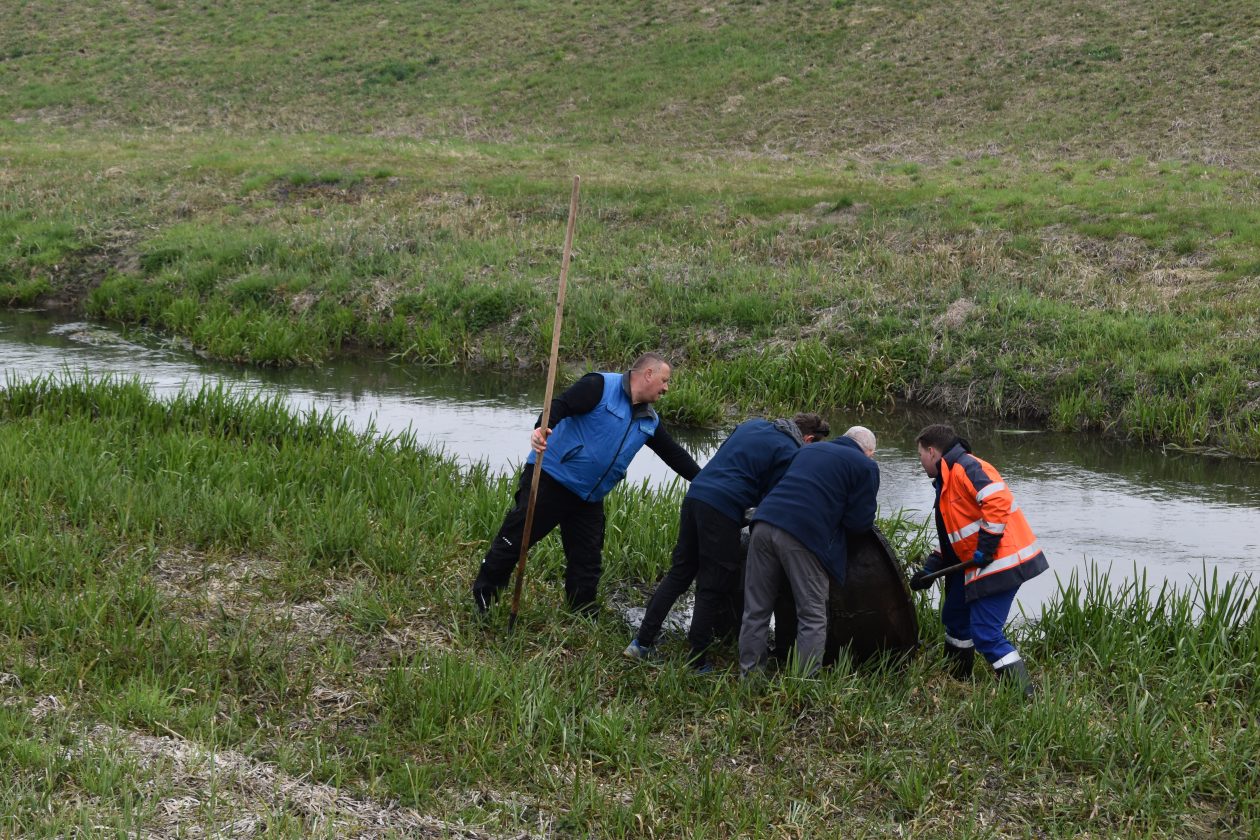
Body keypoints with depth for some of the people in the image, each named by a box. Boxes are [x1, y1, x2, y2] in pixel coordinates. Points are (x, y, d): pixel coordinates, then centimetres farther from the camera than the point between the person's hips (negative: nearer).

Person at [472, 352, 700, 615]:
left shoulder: (649, 421, 11)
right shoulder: (600, 386, -13)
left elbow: (674, 454, 18)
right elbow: (560, 406, -22)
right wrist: (541, 429, -42)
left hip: (588, 499, 8)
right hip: (550, 478, -7)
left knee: (587, 564, 9)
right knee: (515, 539, -2)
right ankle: (482, 598, 14)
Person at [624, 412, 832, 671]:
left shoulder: (753, 425, 20)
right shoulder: (790, 453, -2)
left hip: (694, 494, 7)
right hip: (723, 511, -7)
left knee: (679, 573, 16)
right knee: (712, 589, 1)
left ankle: (642, 642, 15)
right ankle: (696, 663, 4)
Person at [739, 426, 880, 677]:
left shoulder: (810, 449, 28)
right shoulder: (866, 466, 8)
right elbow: (860, 521, 2)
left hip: (765, 523, 6)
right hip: (805, 535, -6)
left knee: (756, 610, 13)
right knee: (812, 616, 4)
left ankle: (748, 675, 17)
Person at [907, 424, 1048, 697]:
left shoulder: (966, 468, -14)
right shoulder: (947, 481, 20)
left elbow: (998, 500, -28)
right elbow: (952, 537, 25)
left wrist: (985, 546, -25)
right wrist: (930, 569, 16)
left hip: (1000, 562, -11)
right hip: (977, 564, 11)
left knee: (986, 634, -15)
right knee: (955, 616, 25)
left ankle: (1025, 696, -14)